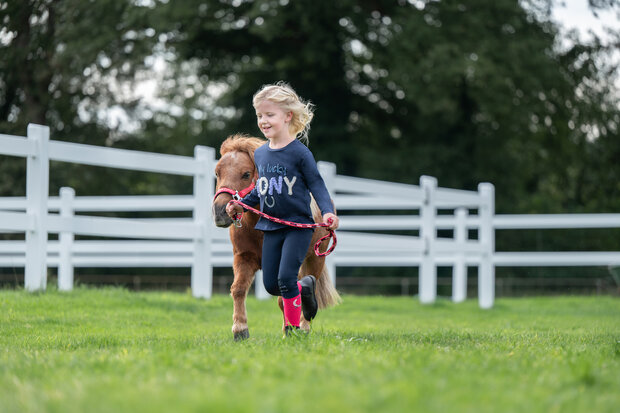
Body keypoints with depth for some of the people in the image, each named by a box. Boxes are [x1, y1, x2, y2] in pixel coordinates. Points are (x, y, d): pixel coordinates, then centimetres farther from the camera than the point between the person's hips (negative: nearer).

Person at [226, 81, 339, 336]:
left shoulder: (299, 153, -10)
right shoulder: (260, 154, 8)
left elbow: (316, 184, -9)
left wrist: (327, 211, -23)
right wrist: (241, 204, 8)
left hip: (298, 224, -6)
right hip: (271, 226, 6)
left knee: (286, 278, -13)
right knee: (271, 284, 6)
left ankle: (293, 328, 1)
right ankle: (304, 287, 35)